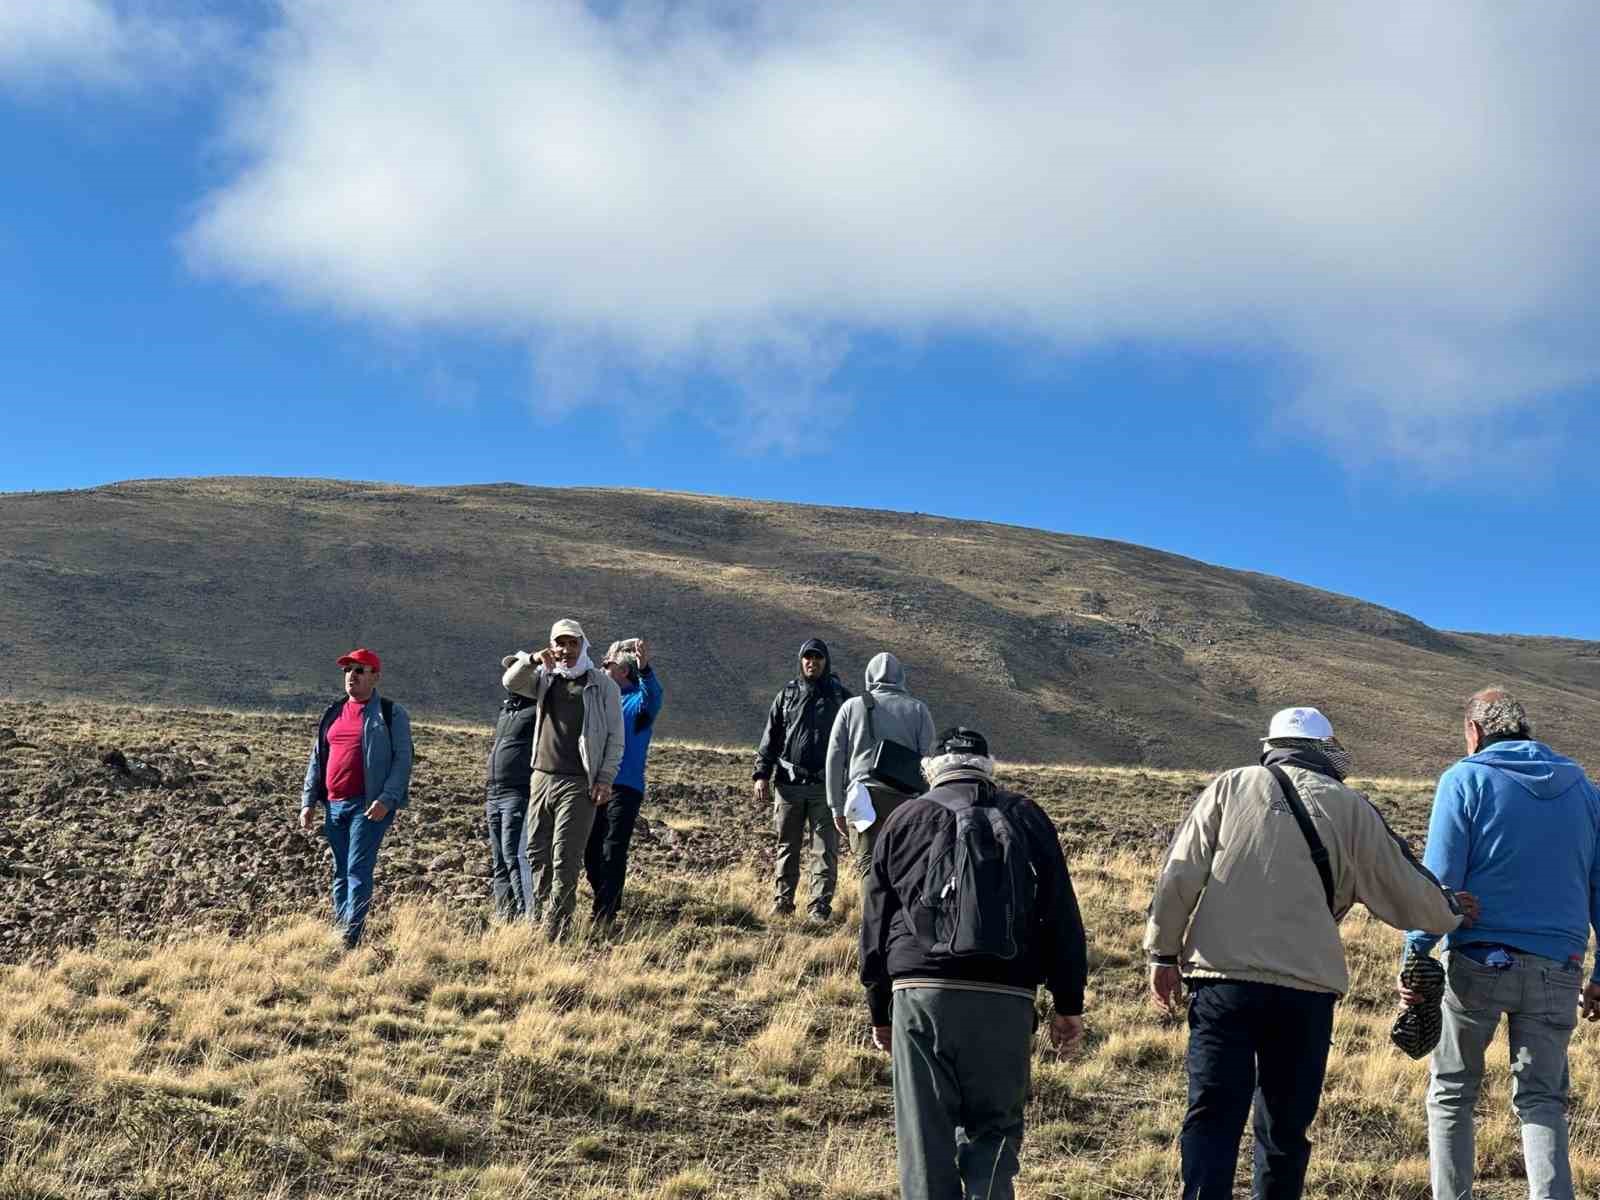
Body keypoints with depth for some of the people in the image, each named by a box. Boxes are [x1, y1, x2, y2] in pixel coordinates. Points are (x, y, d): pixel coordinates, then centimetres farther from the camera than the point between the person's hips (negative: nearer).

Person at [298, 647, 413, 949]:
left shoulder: (391, 714, -1)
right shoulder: (334, 713, 17)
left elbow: (403, 760, -8)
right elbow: (317, 758, 19)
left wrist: (387, 799, -19)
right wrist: (309, 801, 12)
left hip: (370, 806, -6)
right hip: (334, 805, 6)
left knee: (358, 871, -12)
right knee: (341, 873, 10)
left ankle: (351, 938, -15)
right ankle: (338, 933, 16)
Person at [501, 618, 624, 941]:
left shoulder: (603, 684, 3)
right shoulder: (544, 679, 14)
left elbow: (615, 737, 2)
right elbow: (512, 682, -2)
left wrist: (606, 779, -7)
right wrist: (532, 660, -20)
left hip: (578, 783, -5)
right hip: (542, 777, 5)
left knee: (565, 858, -9)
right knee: (536, 853, 6)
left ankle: (556, 931, -9)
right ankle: (537, 921, 14)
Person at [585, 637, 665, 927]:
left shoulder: (638, 699, -6)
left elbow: (654, 697, -30)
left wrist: (645, 667, -48)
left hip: (624, 787, -7)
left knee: (612, 855, -9)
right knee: (591, 854, 11)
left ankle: (604, 917, -7)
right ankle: (607, 906, 27)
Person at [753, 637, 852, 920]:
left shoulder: (841, 696, 6)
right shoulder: (787, 694, 10)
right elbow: (770, 738, 10)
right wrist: (761, 774, 1)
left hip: (826, 786, -1)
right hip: (789, 783, 1)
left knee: (825, 849, -2)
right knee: (787, 846, 7)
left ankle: (820, 907, 1)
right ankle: (782, 902, 15)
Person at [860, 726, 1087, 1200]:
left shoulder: (905, 819, 11)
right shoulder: (1027, 819, 13)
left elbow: (875, 923, 12)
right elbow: (1062, 919, 9)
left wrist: (880, 1011, 20)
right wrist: (1069, 1004, 13)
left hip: (920, 995, -1)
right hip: (1006, 1000, 1)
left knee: (926, 1136, 5)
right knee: (994, 1127, 11)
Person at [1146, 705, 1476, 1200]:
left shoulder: (1230, 788, 8)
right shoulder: (1350, 808, 8)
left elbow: (1180, 876, 3)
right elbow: (1407, 891, 15)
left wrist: (1164, 953, 9)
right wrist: (1450, 911, 35)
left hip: (1223, 979, 0)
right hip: (1306, 989, 0)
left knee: (1212, 1118, -1)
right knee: (1285, 1127, 12)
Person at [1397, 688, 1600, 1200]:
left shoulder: (1466, 780, -2)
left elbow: (1439, 879, -10)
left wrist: (1414, 956, -7)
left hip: (1478, 960, -3)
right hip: (1557, 969, 3)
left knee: (1452, 1094, 12)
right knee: (1542, 1098, 9)